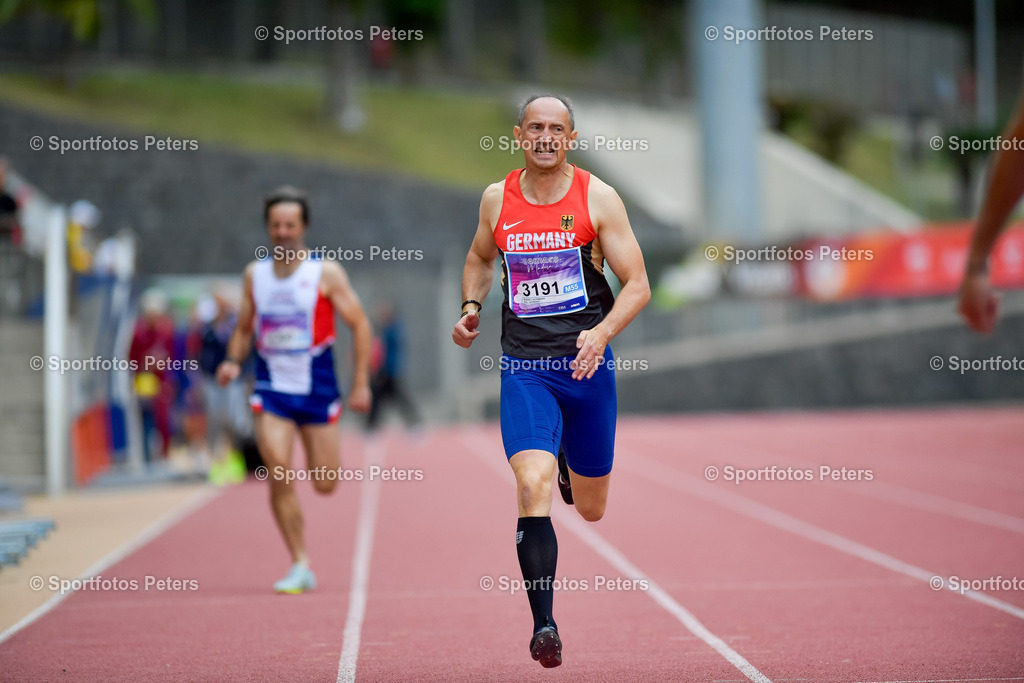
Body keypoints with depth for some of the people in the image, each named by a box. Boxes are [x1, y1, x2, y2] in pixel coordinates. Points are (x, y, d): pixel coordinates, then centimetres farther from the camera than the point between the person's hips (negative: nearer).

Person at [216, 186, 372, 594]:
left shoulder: (326, 274, -3)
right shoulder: (254, 274, 6)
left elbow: (359, 324, -1)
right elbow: (243, 328, 16)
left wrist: (361, 383, -6)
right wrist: (233, 362, -3)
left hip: (318, 387, -1)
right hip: (272, 388, 2)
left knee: (325, 485, 1)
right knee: (278, 475, -15)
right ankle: (300, 566, -5)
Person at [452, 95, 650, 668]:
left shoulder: (598, 199, -4)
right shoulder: (497, 199, 4)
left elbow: (638, 285, -4)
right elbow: (480, 259, 24)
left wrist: (602, 332, -21)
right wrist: (471, 308, 5)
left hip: (587, 363, 0)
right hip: (524, 367, 0)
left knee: (591, 508, 14)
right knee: (533, 488, -21)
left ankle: (569, 464, 53)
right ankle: (544, 625, -15)